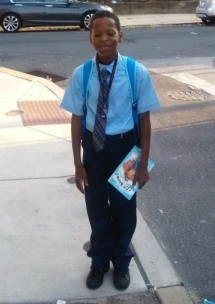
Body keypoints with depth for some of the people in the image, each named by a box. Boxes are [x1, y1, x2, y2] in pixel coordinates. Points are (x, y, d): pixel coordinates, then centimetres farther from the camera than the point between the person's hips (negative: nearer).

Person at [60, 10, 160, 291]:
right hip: (93, 147, 1)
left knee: (124, 209, 17)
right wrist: (78, 163, -3)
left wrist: (143, 164, -6)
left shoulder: (137, 73, -15)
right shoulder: (81, 75, -12)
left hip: (124, 146, -1)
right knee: (96, 210, 18)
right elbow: (77, 119, -5)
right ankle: (100, 262, 46)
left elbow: (144, 119, -8)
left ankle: (121, 262, 46)